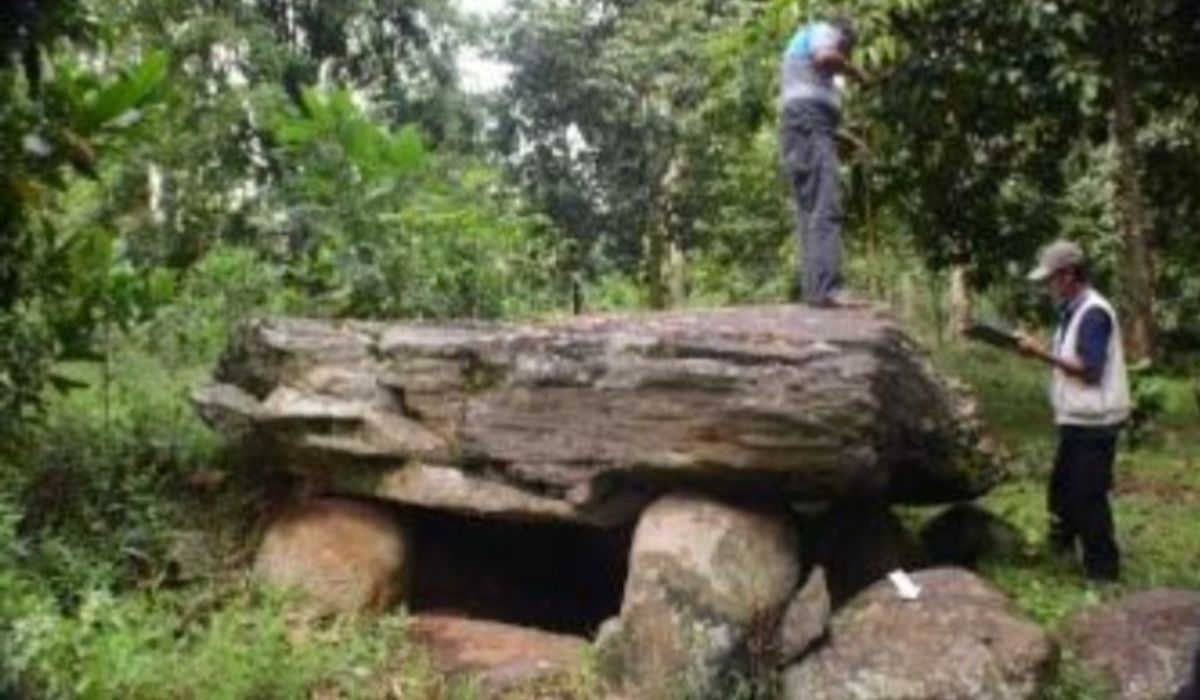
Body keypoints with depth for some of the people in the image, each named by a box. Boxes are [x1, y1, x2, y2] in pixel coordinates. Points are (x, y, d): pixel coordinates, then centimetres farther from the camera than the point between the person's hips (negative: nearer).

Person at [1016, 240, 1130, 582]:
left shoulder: (1094, 313, -19)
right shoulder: (1073, 311, 11)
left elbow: (1090, 371, -24)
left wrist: (1042, 353, -22)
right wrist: (1038, 349, 1)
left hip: (1094, 423, -10)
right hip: (1076, 419, 10)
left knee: (1088, 496, -3)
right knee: (1062, 489, 21)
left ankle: (1103, 570, 8)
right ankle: (1060, 544, 39)